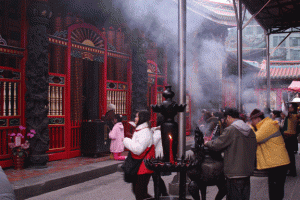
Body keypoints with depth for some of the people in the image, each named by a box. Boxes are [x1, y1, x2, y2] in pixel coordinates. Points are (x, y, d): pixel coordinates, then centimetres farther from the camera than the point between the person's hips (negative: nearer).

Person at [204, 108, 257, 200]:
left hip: (234, 173, -7)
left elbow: (217, 145, -13)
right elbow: (253, 150, 15)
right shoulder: (250, 130, 9)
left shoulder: (230, 130, -14)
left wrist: (207, 143, 6)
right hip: (247, 172, 7)